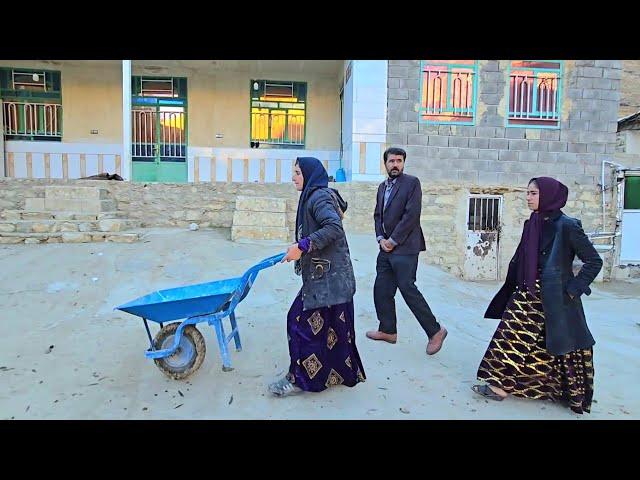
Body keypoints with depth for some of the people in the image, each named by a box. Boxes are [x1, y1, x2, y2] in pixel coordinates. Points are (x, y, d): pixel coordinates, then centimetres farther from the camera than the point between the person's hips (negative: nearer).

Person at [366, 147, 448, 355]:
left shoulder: (412, 183, -7)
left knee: (407, 288, -8)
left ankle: (435, 331, 6)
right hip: (386, 247, 8)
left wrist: (393, 240, -13)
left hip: (404, 247, -8)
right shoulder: (382, 186, 16)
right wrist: (381, 238, -1)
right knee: (381, 289, 11)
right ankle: (388, 330, 27)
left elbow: (411, 215, -15)